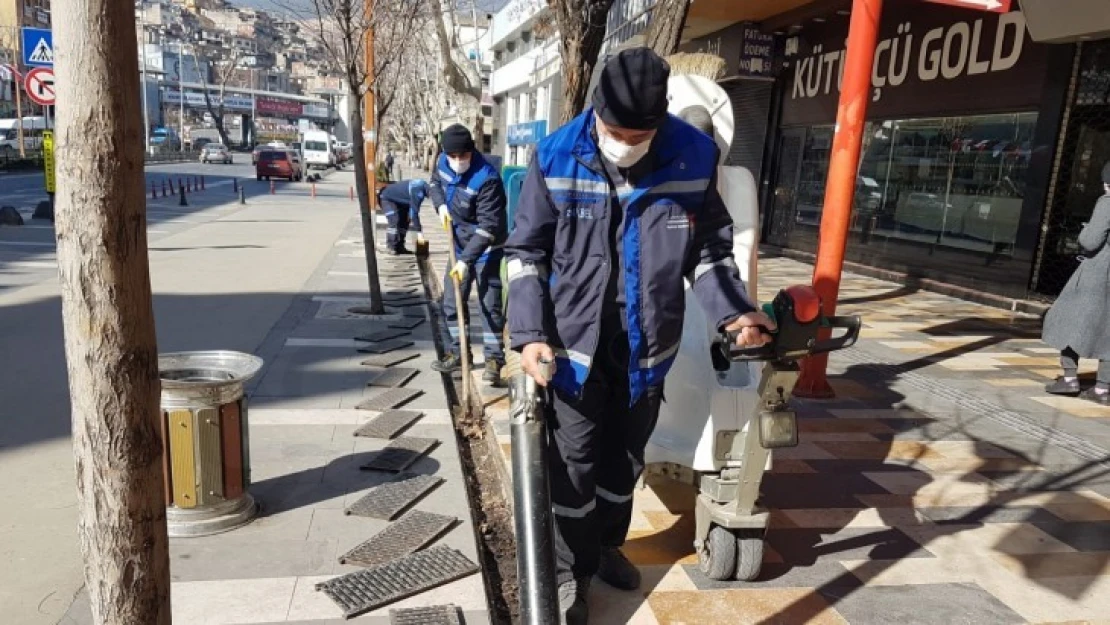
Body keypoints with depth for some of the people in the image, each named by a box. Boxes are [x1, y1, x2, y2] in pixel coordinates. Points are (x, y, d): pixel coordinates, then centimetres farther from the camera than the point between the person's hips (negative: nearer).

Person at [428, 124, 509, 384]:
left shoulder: (486, 178, -29)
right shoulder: (443, 162, -7)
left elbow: (488, 227, -30)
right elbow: (434, 182, 17)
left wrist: (466, 260, -32)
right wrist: (440, 204, -5)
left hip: (485, 248, -7)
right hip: (460, 243, 8)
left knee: (489, 303, -7)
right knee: (452, 301, 11)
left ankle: (494, 359, 4)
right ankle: (458, 352, 25)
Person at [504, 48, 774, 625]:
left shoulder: (694, 157, -8)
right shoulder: (557, 158, -12)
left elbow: (710, 248, 5)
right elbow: (526, 253, -3)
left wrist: (732, 311, -10)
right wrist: (530, 333, -12)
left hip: (647, 347, 2)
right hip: (574, 343, -2)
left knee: (624, 460, 19)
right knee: (574, 467, 7)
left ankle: (608, 544, 44)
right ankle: (571, 573, 29)